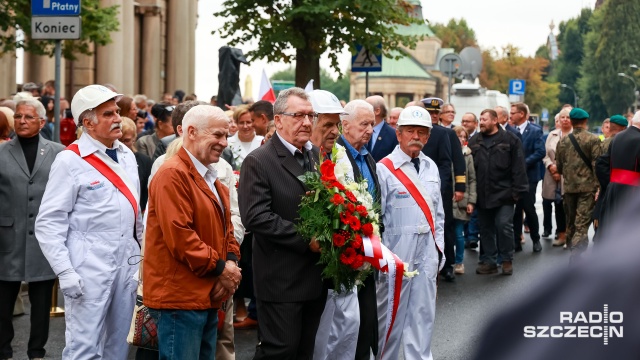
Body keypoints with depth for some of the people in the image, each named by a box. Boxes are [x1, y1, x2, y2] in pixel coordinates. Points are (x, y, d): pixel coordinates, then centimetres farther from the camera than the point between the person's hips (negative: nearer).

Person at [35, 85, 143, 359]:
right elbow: (48, 224, -11)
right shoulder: (70, 161, -9)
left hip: (128, 263, 6)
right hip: (89, 268, -6)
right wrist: (65, 273, -17)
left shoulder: (127, 155, 11)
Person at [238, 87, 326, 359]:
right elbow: (255, 217, -19)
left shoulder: (319, 156, 12)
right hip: (281, 280, -6)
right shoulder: (258, 162, -9)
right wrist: (305, 239, -19)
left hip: (316, 276, 7)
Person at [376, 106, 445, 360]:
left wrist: (438, 248, 14)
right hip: (397, 253, -5)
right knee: (391, 316, 3)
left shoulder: (430, 167, 10)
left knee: (423, 316, 8)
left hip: (427, 254, 5)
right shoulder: (385, 169, -9)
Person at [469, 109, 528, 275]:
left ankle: (507, 260, 8)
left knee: (504, 226, -7)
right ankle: (489, 261, 18)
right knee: (486, 229, 9)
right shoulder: (474, 141, 10)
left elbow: (518, 168, -4)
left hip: (503, 194, -4)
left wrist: (517, 191, -9)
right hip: (482, 195, 4)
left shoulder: (510, 140, -1)